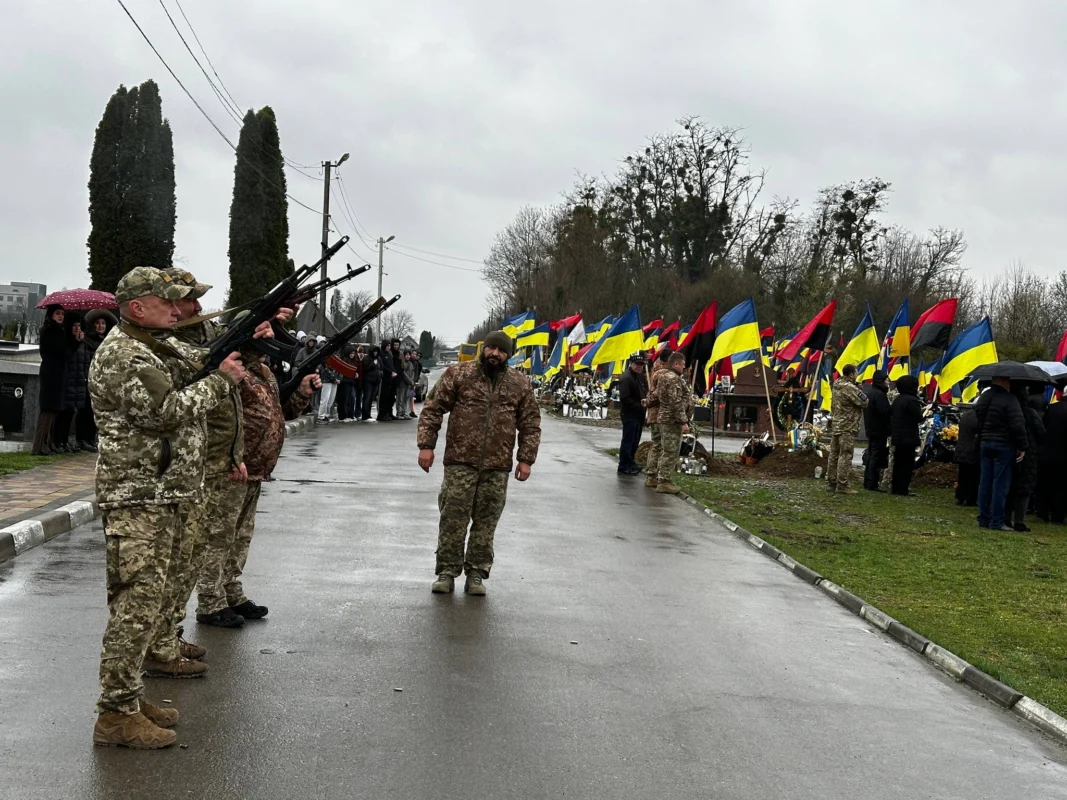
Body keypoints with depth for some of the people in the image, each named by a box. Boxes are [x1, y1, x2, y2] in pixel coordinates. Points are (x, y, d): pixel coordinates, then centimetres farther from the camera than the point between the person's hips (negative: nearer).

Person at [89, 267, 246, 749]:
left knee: (148, 600, 14)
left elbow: (206, 362, 22)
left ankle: (127, 695, 23)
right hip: (136, 497, -10)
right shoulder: (120, 356, -13)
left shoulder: (165, 347, 17)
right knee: (136, 604, -10)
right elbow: (166, 411, -22)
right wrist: (221, 381, -13)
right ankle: (116, 714, -7)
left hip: (165, 496, 10)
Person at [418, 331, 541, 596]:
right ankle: (447, 571, 9)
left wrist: (526, 459, 3)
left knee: (486, 522, 5)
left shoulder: (520, 384, 8)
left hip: (497, 467, 2)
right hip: (460, 462, -2)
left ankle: (476, 573, 15)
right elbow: (433, 410, 1)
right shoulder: (458, 374, 1)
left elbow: (530, 424, 11)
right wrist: (426, 445, -6)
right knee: (453, 519, 0)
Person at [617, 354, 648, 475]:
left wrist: (646, 399, -2)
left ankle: (630, 463, 28)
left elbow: (646, 390, 22)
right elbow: (625, 399, -22)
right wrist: (640, 406, -18)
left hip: (639, 414, 9)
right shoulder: (626, 378, -17)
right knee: (628, 441, -5)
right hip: (629, 414, -9)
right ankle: (624, 466, 1)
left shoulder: (641, 376, 12)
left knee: (635, 441, 16)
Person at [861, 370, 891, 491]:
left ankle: (867, 482, 20)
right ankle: (872, 484, -5)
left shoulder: (868, 392, 12)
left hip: (870, 430, 10)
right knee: (877, 457, -6)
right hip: (879, 431, -10)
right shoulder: (879, 394, -19)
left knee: (871, 456, 16)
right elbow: (885, 412, -25)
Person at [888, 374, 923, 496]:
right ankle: (902, 489, -4)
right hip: (908, 438, -9)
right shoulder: (911, 400, -17)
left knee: (898, 463, 13)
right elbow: (919, 418, -17)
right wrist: (920, 409, 2)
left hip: (897, 437, 9)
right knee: (907, 464, -3)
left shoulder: (897, 399, 11)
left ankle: (896, 488, 17)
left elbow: (891, 414, 18)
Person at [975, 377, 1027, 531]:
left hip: (985, 443, 7)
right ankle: (996, 522, -3)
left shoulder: (984, 397, 9)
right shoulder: (1009, 399, -15)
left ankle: (983, 519, 15)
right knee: (1000, 483, -3)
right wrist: (1022, 447, -12)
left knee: (985, 482, 10)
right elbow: (1018, 425, -19)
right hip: (1004, 445, -7)